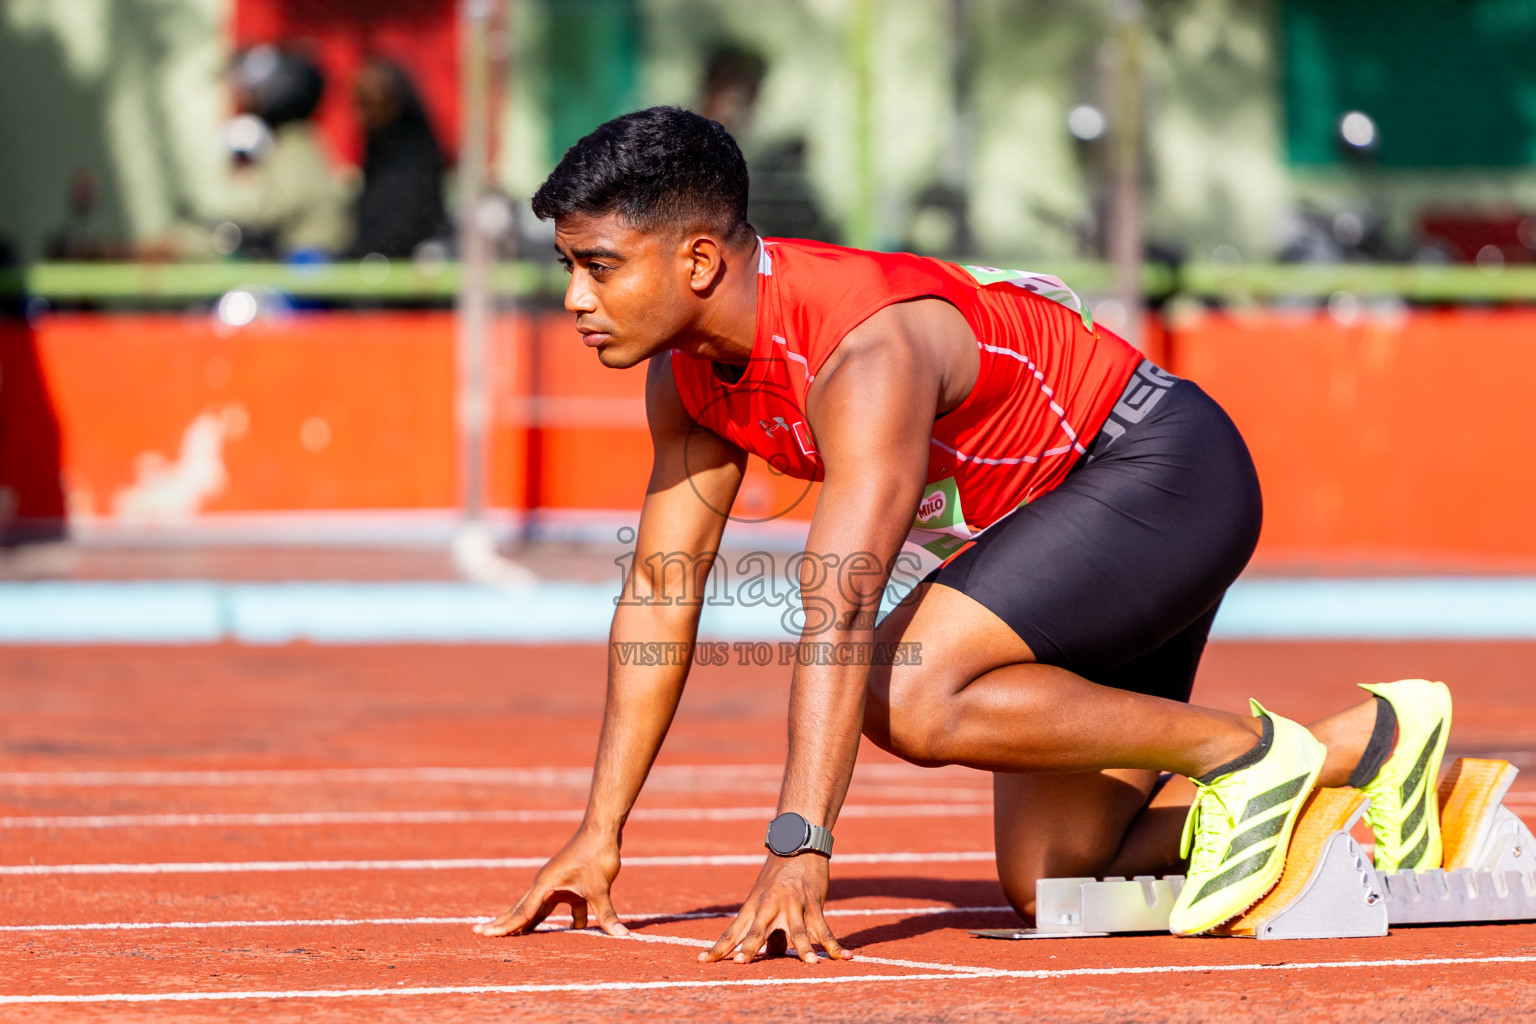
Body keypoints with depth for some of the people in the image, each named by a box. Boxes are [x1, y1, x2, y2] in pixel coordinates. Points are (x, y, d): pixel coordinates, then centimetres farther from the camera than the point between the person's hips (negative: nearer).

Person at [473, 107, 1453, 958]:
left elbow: (840, 617, -39)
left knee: (912, 695, -29)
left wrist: (799, 852, -45)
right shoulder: (687, 372, -4)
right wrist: (599, 834, 1)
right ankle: (1368, 743, 18)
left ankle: (1240, 749, -12)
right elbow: (660, 593, 4)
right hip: (1070, 516, 10)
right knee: (1049, 886, 4)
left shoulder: (866, 351, -31)